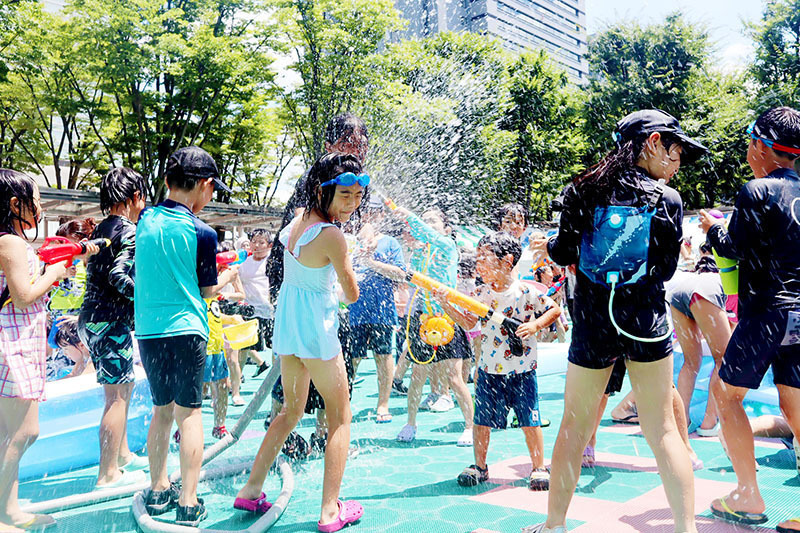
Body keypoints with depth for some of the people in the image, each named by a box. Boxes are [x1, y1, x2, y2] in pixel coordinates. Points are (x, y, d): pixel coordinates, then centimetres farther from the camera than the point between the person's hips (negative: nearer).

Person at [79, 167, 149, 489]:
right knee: (117, 396, -3)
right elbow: (118, 275, -23)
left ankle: (122, 455, 31)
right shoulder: (130, 231, -12)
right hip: (110, 321, -10)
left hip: (92, 318, 10)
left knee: (121, 389, 19)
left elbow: (104, 271, 16)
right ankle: (108, 474, 5)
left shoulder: (102, 228, 15)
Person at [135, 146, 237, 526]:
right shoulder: (201, 233, -11)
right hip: (185, 330, -5)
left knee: (162, 410, 17)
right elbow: (208, 289, 0)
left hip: (147, 331, 5)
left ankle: (158, 491, 27)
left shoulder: (145, 220, 5)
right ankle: (188, 503, 6)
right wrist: (232, 273, 18)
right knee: (189, 413, 3)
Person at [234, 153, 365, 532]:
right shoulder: (332, 236, -22)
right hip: (316, 329, -8)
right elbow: (352, 294, -12)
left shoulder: (297, 220, 1)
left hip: (287, 322, 8)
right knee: (340, 416, 8)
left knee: (291, 411, 24)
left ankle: (251, 490, 28)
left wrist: (340, 217, 17)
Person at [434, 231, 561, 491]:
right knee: (481, 419, 7)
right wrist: (446, 305, -3)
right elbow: (469, 322, 8)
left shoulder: (526, 291, -10)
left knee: (530, 420, 3)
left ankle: (539, 468, 21)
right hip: (489, 370, 4)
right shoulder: (481, 294, 2)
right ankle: (479, 466, 25)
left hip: (522, 371, -3)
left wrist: (535, 325, -16)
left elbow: (555, 309, -2)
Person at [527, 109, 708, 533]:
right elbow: (666, 270, 4)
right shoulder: (666, 200, -2)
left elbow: (564, 253, 1)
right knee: (662, 429, 9)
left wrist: (548, 246, 22)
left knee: (574, 427, 12)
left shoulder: (585, 189, 1)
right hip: (646, 321, -1)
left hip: (592, 322, 1)